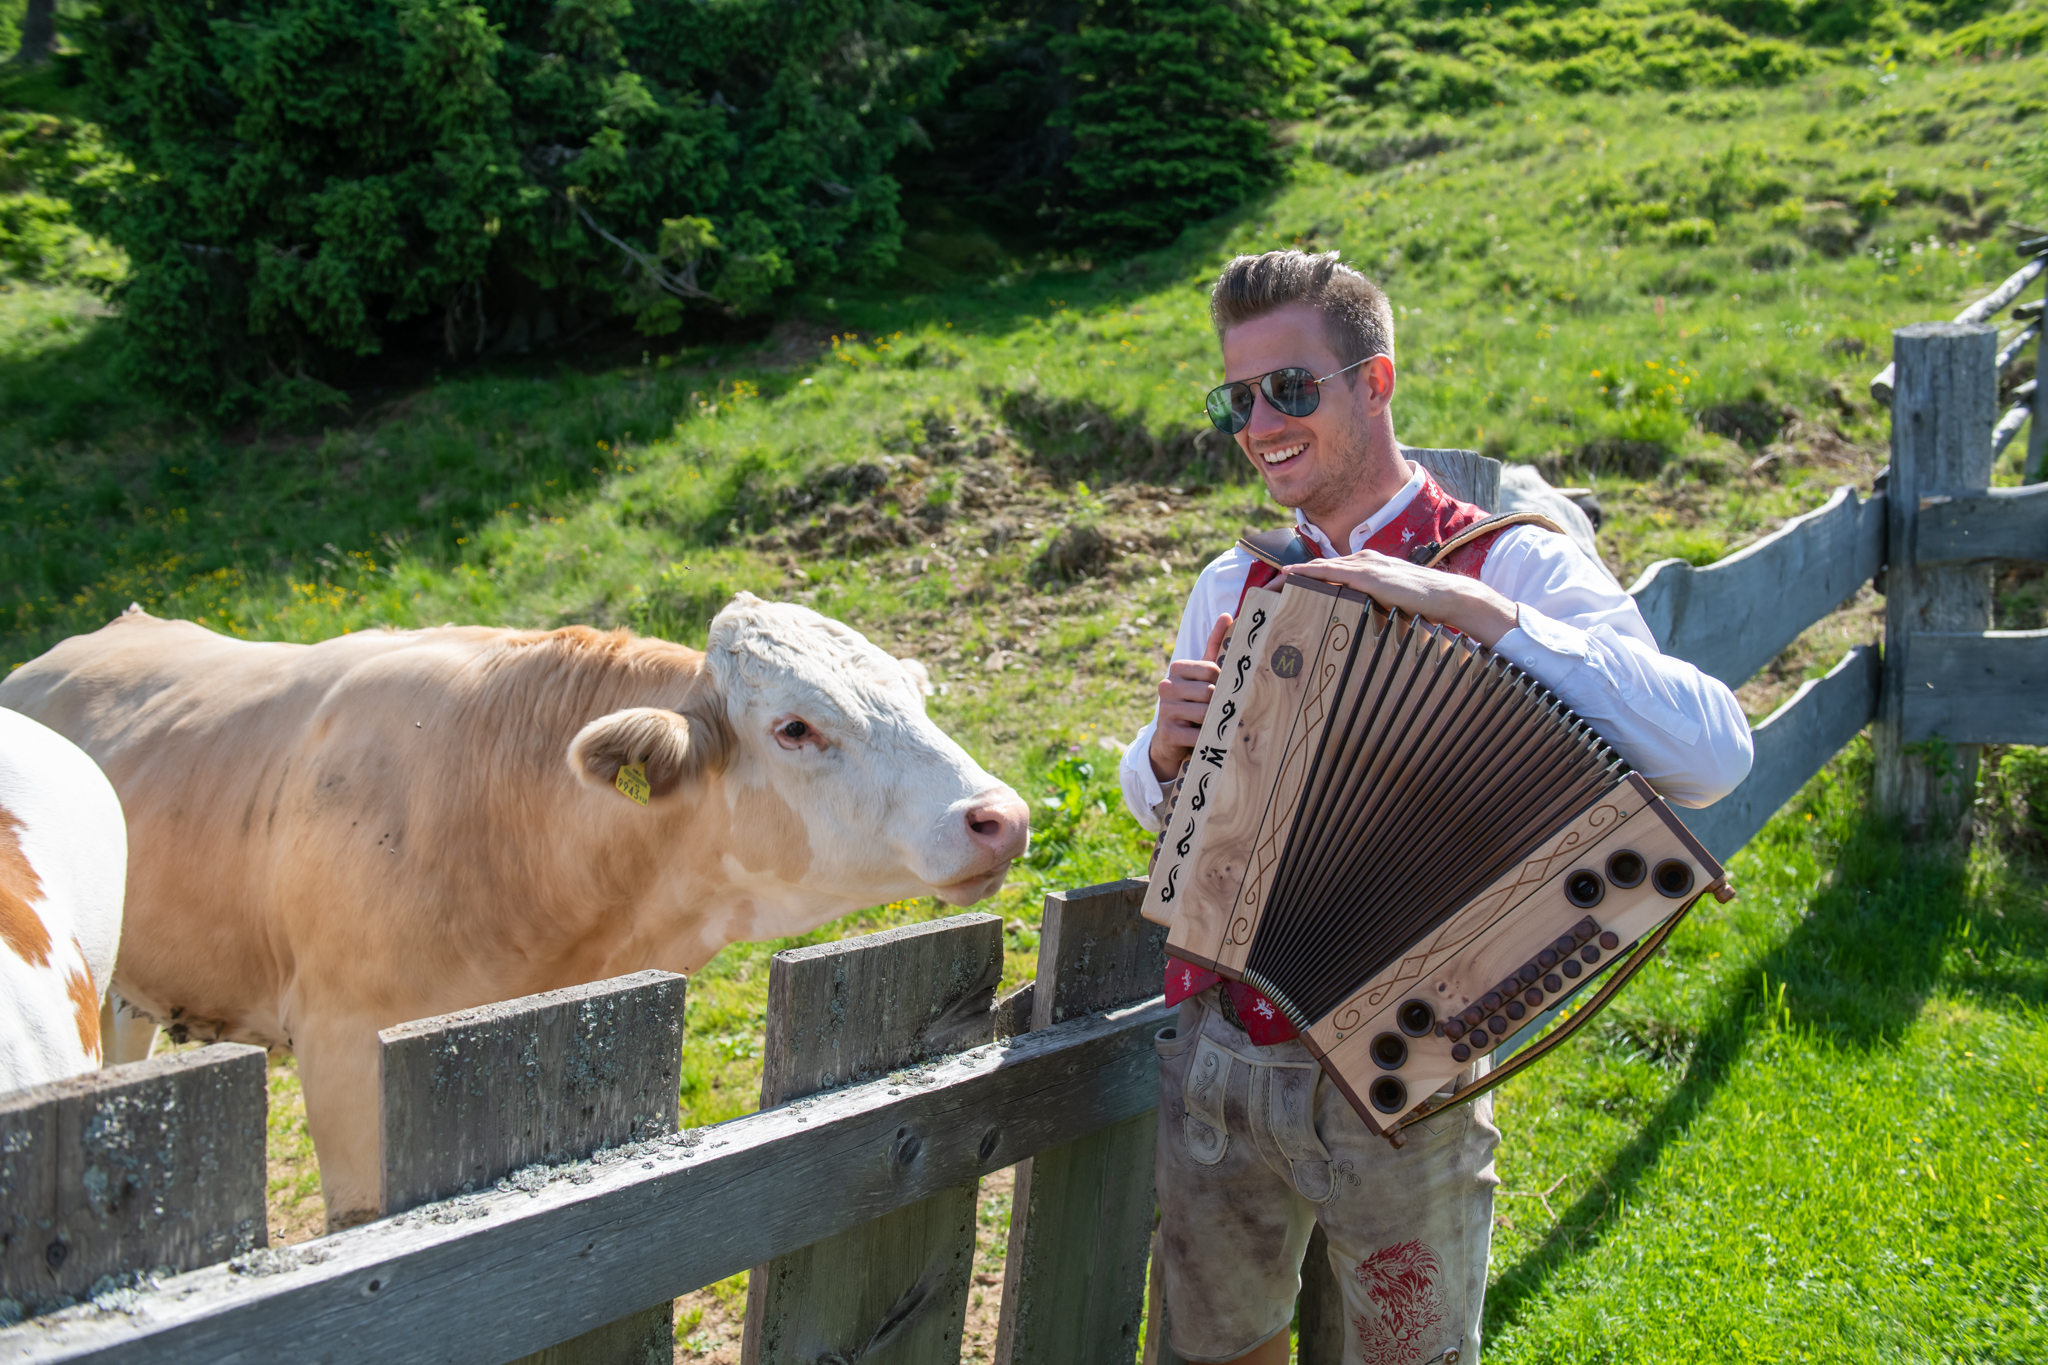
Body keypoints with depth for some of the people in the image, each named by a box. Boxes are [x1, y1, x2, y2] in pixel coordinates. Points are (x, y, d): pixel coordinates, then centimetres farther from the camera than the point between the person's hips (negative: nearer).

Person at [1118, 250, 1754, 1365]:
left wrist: (1469, 605, -29)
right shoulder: (1232, 587, 6)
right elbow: (1160, 807, 18)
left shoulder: (1512, 569, -10)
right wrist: (1168, 750, -7)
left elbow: (1712, 756, -26)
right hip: (1212, 1056, 4)